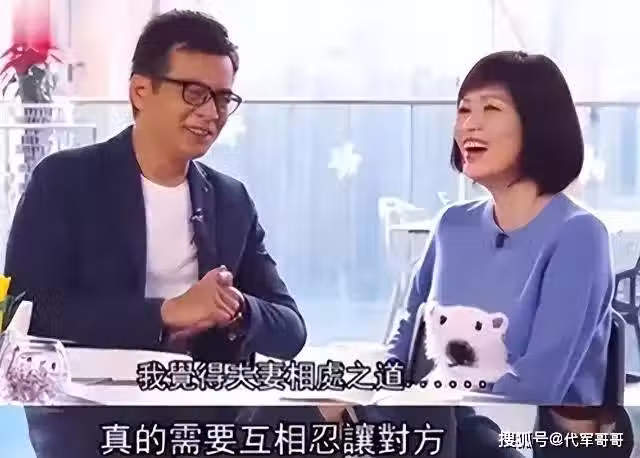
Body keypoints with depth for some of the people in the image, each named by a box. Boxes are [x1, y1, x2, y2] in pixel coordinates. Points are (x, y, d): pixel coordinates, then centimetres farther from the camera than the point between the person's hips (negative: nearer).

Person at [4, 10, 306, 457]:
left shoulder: (233, 201, 12)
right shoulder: (64, 180, -1)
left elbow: (291, 331, 10)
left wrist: (238, 311, -14)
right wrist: (167, 312, -21)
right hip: (86, 411, -4)